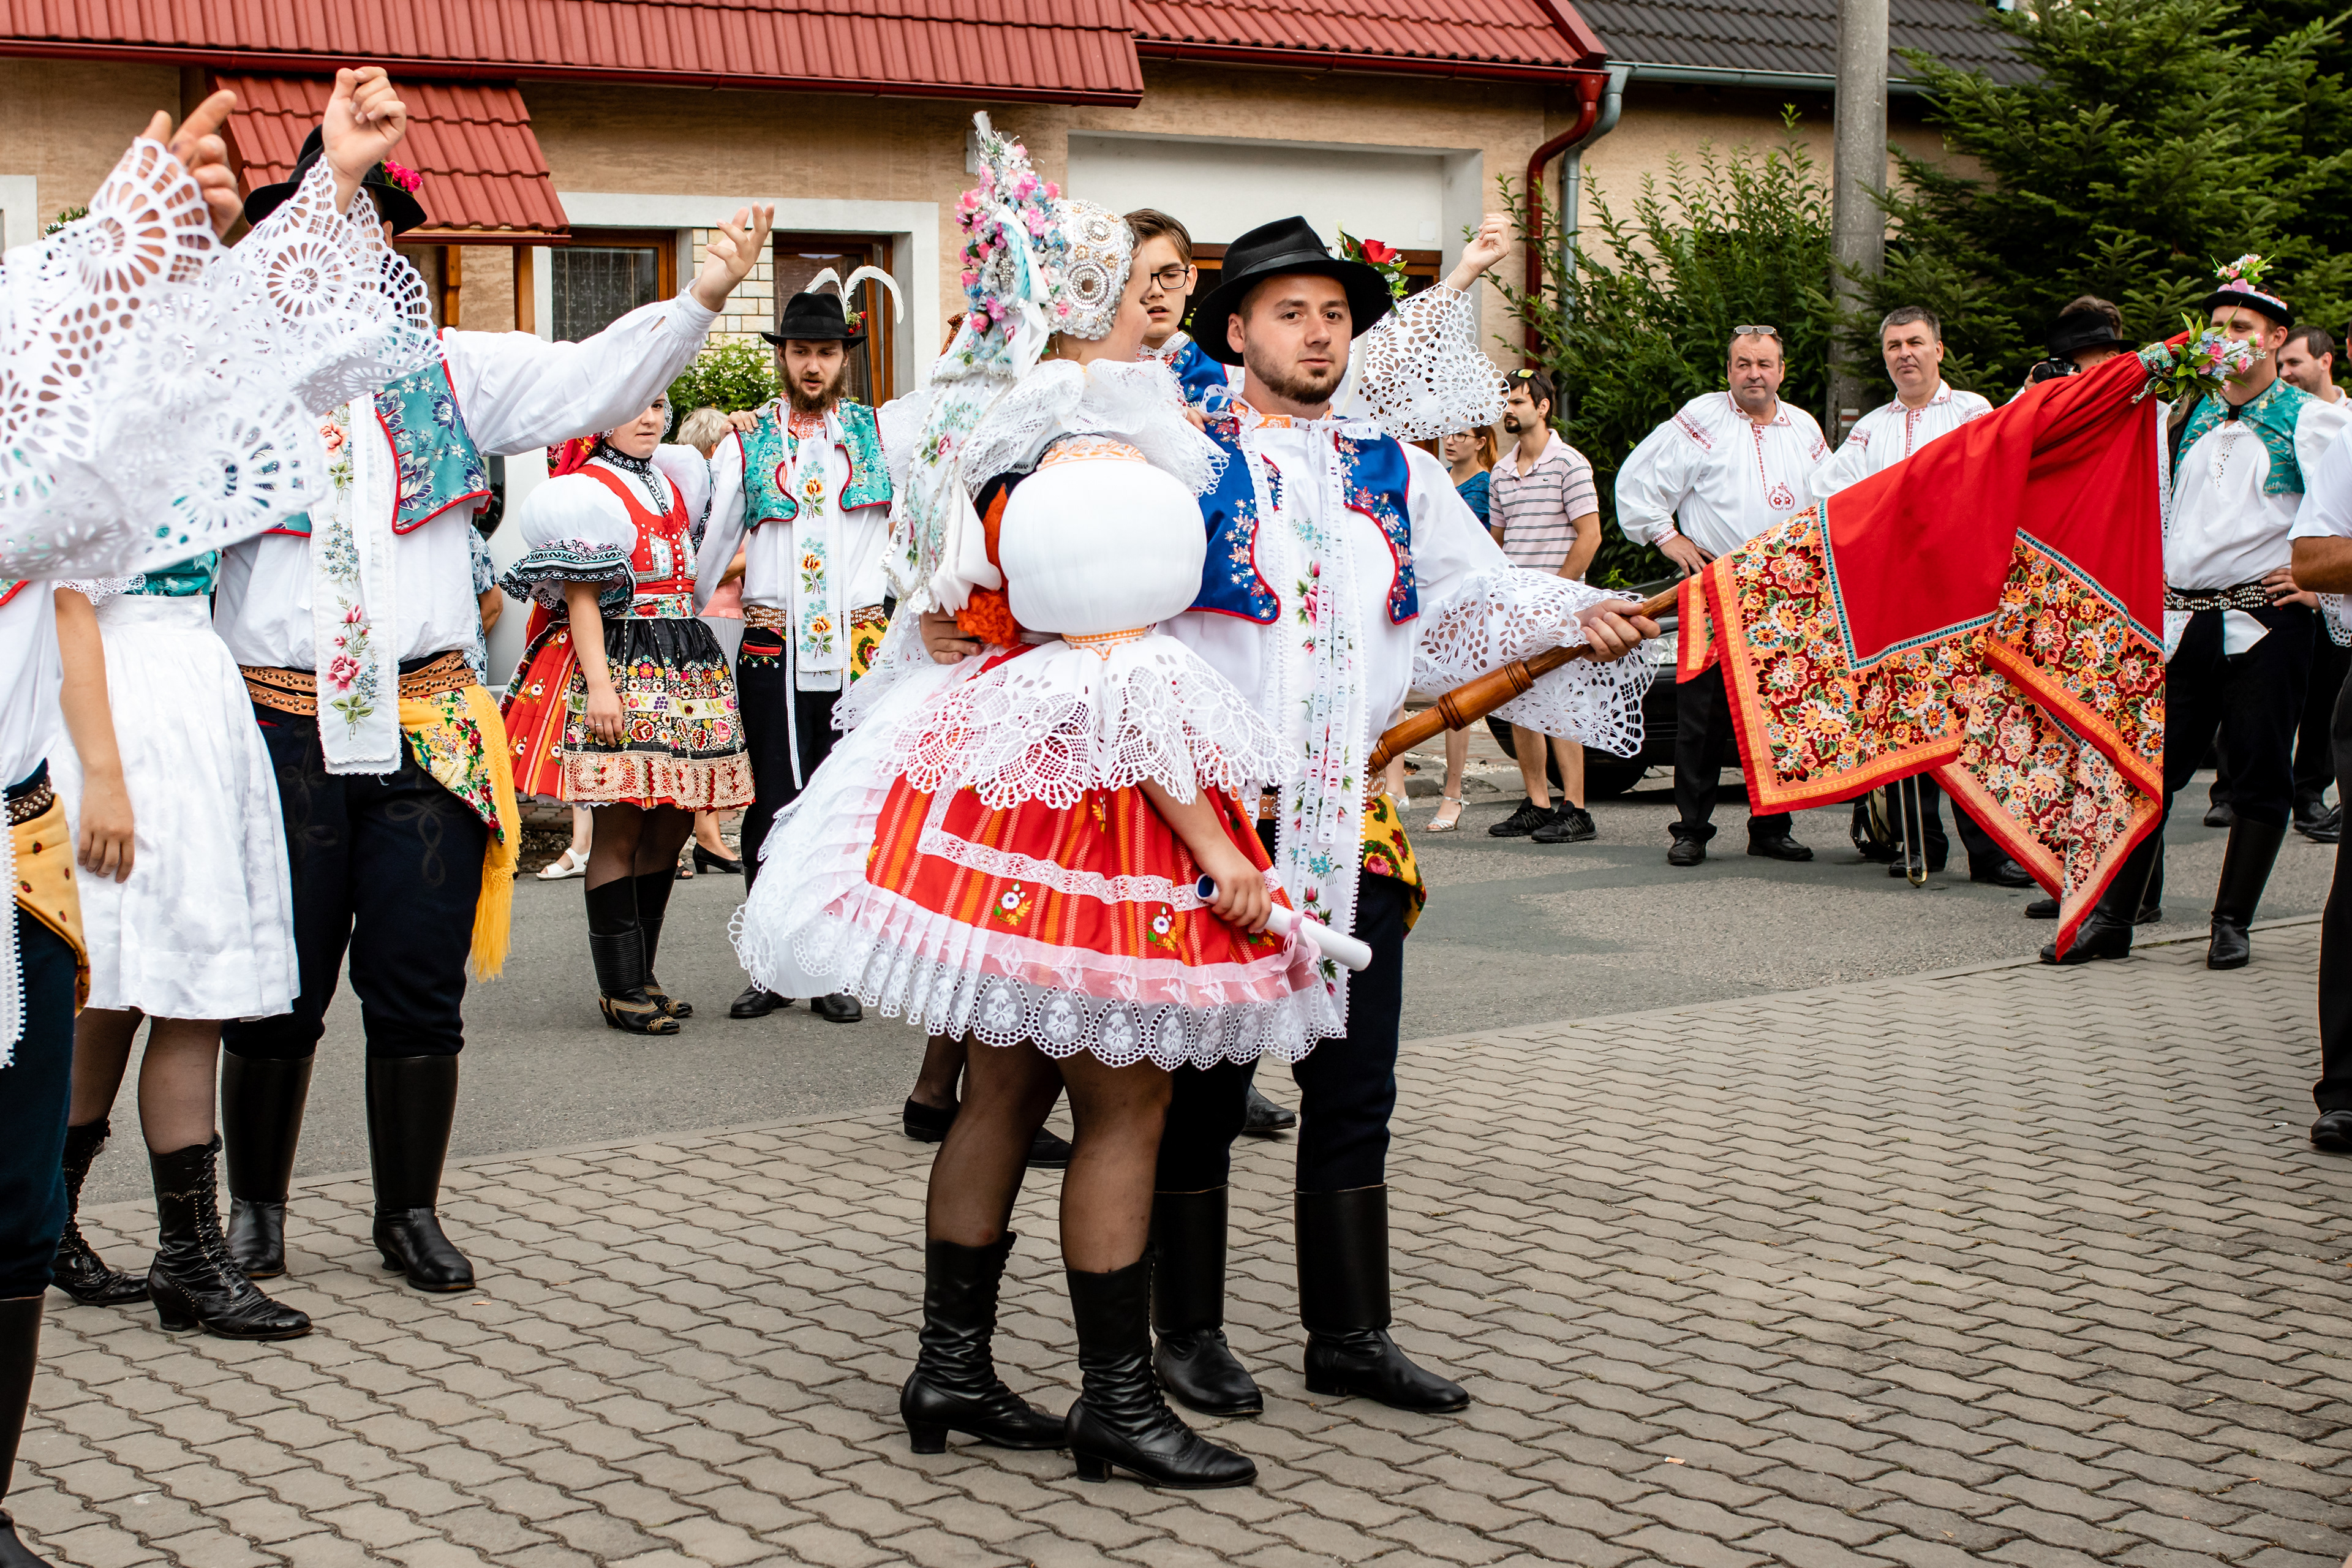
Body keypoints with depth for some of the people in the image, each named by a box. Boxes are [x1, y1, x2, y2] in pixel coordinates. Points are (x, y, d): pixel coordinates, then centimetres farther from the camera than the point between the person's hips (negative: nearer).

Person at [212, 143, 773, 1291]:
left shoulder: (451, 371, 9)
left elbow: (593, 381, 1)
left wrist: (702, 297, -14)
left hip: (428, 729, 2)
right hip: (279, 728, -2)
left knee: (421, 988, 7)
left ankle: (410, 1213, 23)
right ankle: (256, 1209, 26)